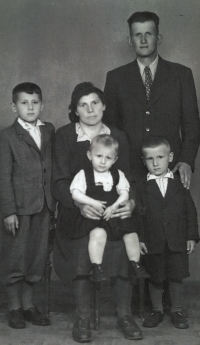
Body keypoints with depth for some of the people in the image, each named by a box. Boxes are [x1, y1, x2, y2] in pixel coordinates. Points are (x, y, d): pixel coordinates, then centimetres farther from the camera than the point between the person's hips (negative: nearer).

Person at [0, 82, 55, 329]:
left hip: (43, 206, 4)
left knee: (36, 255, 12)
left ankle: (28, 304, 26)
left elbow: (54, 167, 10)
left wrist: (55, 199, 5)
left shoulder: (49, 131, 8)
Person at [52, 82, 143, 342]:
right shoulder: (64, 136, 2)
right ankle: (82, 318, -10)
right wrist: (79, 204, -23)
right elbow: (60, 182, -5)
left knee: (120, 250, -22)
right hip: (77, 212, -1)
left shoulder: (118, 137, 10)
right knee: (81, 253, -23)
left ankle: (124, 315, -8)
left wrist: (131, 201, -11)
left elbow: (127, 177, 11)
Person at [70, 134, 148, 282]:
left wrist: (114, 206, -13)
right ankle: (96, 269, -23)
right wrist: (93, 203, -18)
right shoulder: (84, 175, 3)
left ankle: (136, 265, 7)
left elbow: (124, 193, 4)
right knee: (98, 233, -32)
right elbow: (75, 193, -7)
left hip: (115, 213, 4)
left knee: (131, 232, -11)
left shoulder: (118, 175, 11)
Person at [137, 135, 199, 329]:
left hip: (178, 241, 1)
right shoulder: (142, 186, 1)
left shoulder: (180, 183, 3)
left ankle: (176, 311, 23)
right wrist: (139, 238, -7)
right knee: (155, 278, 9)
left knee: (176, 277, 6)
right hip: (153, 242, 0)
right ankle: (157, 311, 26)